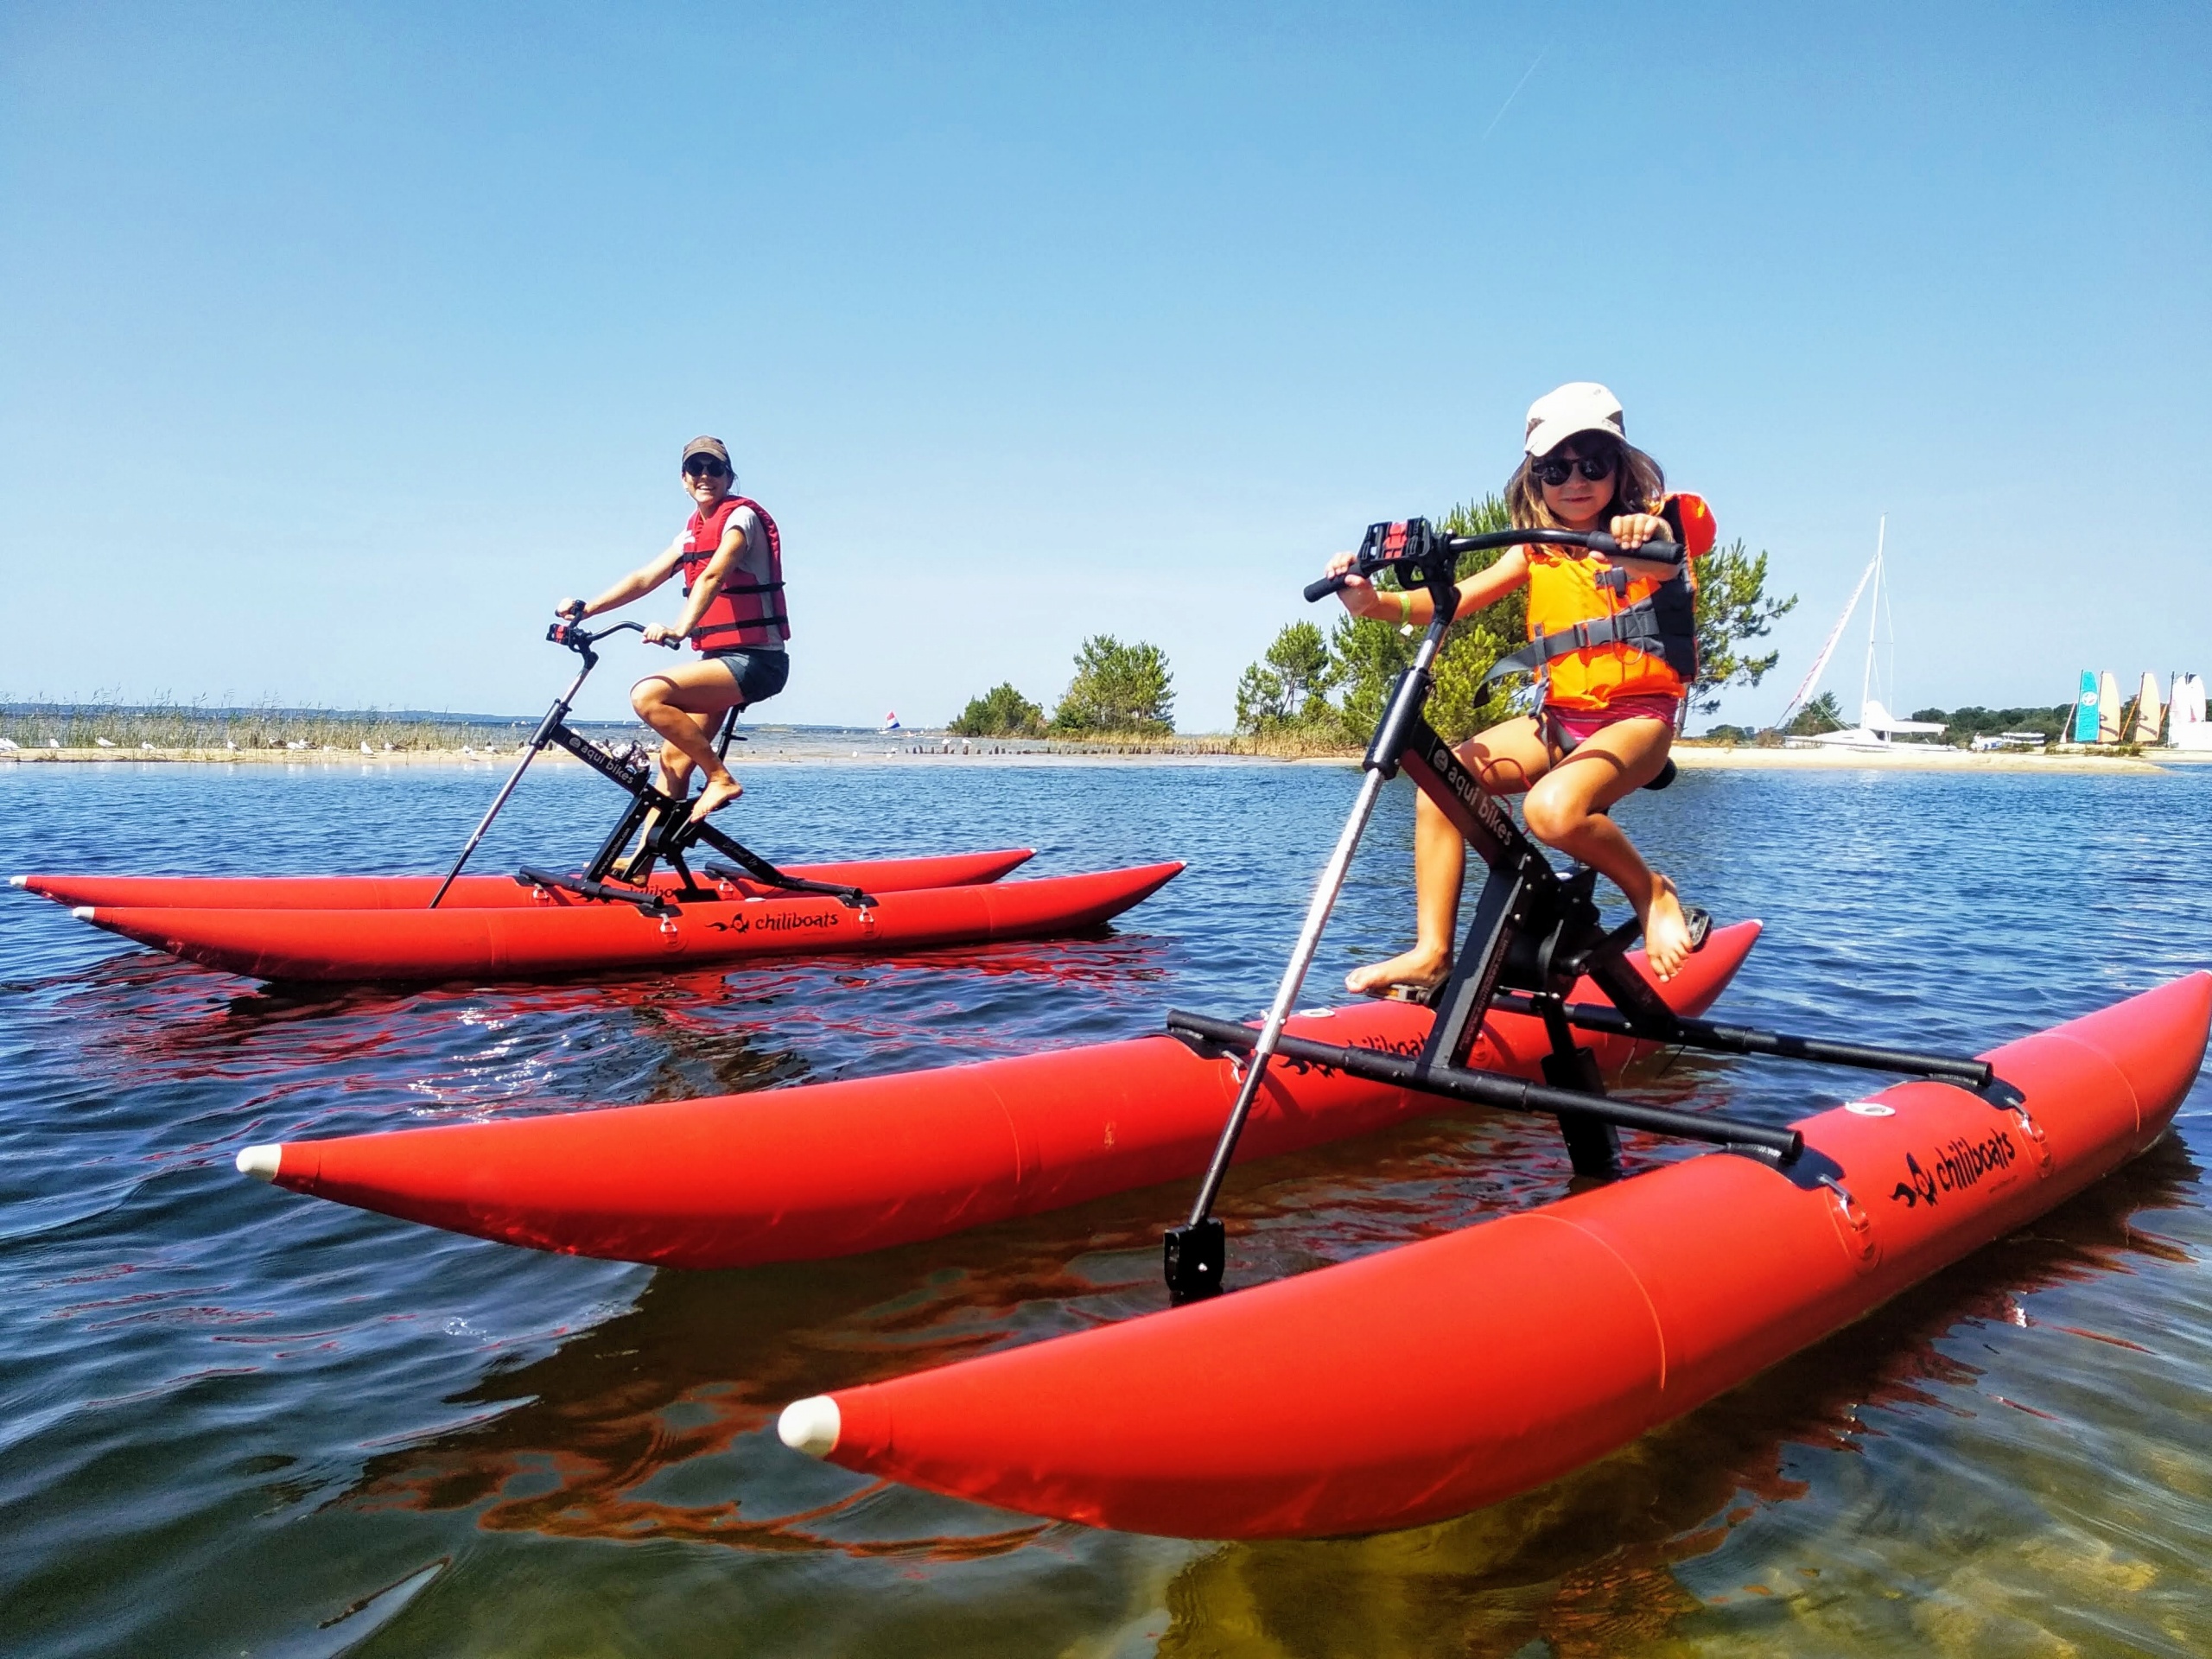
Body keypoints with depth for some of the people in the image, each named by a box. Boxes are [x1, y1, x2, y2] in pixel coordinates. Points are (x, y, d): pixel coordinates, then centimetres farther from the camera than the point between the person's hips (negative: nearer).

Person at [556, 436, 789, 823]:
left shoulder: (741, 516, -10)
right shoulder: (693, 532, 15)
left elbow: (712, 577, -27)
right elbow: (646, 577, 10)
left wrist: (679, 629, -41)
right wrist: (585, 609, -1)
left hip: (754, 661, -8)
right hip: (722, 659, 8)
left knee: (647, 696, -24)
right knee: (674, 757, 4)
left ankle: (721, 778, -13)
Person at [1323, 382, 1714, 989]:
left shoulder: (1649, 531, -2)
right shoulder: (1537, 552, 10)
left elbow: (1663, 562, -29)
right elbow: (1454, 600, -4)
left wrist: (1646, 539, -54)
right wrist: (1376, 602, -24)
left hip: (1637, 715, -5)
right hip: (1557, 716, 6)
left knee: (1553, 809, -34)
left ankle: (1653, 893, -4)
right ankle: (1431, 952, -11)